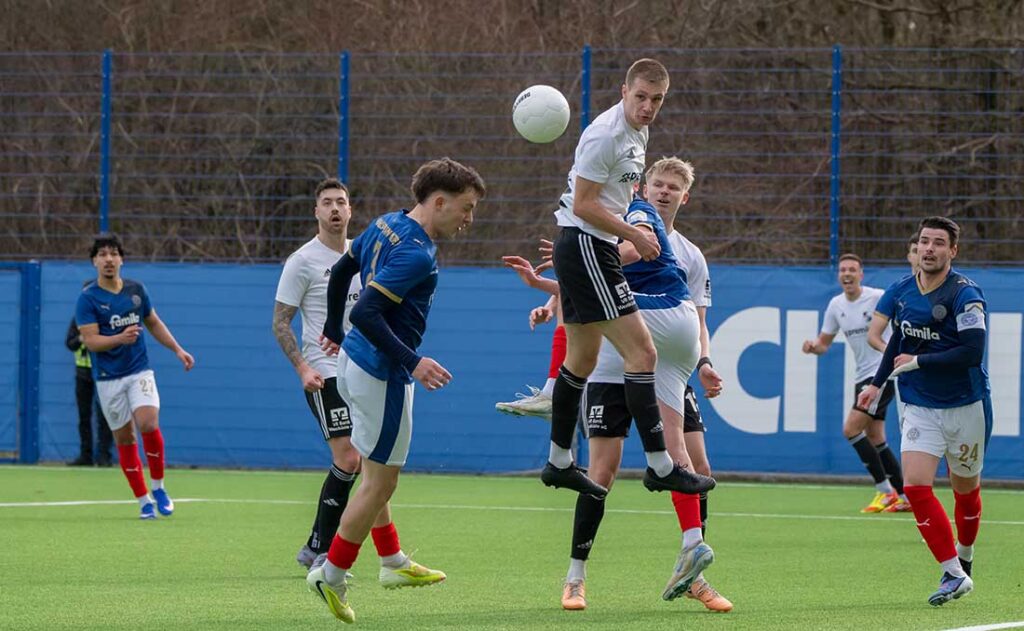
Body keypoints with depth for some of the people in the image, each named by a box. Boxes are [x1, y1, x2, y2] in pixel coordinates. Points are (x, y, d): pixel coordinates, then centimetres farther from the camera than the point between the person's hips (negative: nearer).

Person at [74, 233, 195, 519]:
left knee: (148, 423, -19)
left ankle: (158, 487, 0)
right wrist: (120, 338, -30)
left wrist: (178, 350, 17)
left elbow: (154, 323, 21)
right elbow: (90, 340, -14)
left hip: (139, 371, 2)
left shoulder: (136, 290, 5)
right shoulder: (88, 298, -7)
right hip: (109, 378, -1)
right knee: (124, 439, 0)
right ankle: (144, 501, 10)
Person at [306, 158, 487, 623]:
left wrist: (334, 331, 30)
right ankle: (332, 575, 11)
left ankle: (393, 562, 34)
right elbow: (367, 313, -30)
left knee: (374, 471, 21)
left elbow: (340, 273, 17)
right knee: (381, 481, 3)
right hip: (382, 375, -10)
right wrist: (413, 363, -29)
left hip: (353, 360, 10)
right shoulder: (416, 254, -24)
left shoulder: (386, 225, 4)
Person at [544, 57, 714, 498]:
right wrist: (635, 235, -16)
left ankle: (559, 462, 26)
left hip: (595, 248, 11)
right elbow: (583, 204, -19)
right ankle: (659, 466, -13)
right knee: (641, 352, -13)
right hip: (584, 247, -11)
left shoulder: (637, 133, 12)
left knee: (581, 358, 17)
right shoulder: (605, 135, -18)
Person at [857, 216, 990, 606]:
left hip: (966, 408, -4)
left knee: (966, 490, 11)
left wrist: (917, 362, -20)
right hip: (919, 408, 4)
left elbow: (972, 353, -26)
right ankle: (953, 574, -11)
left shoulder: (965, 295, -17)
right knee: (916, 486, -14)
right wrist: (877, 383, 19)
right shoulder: (902, 292, 1)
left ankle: (964, 557, 38)